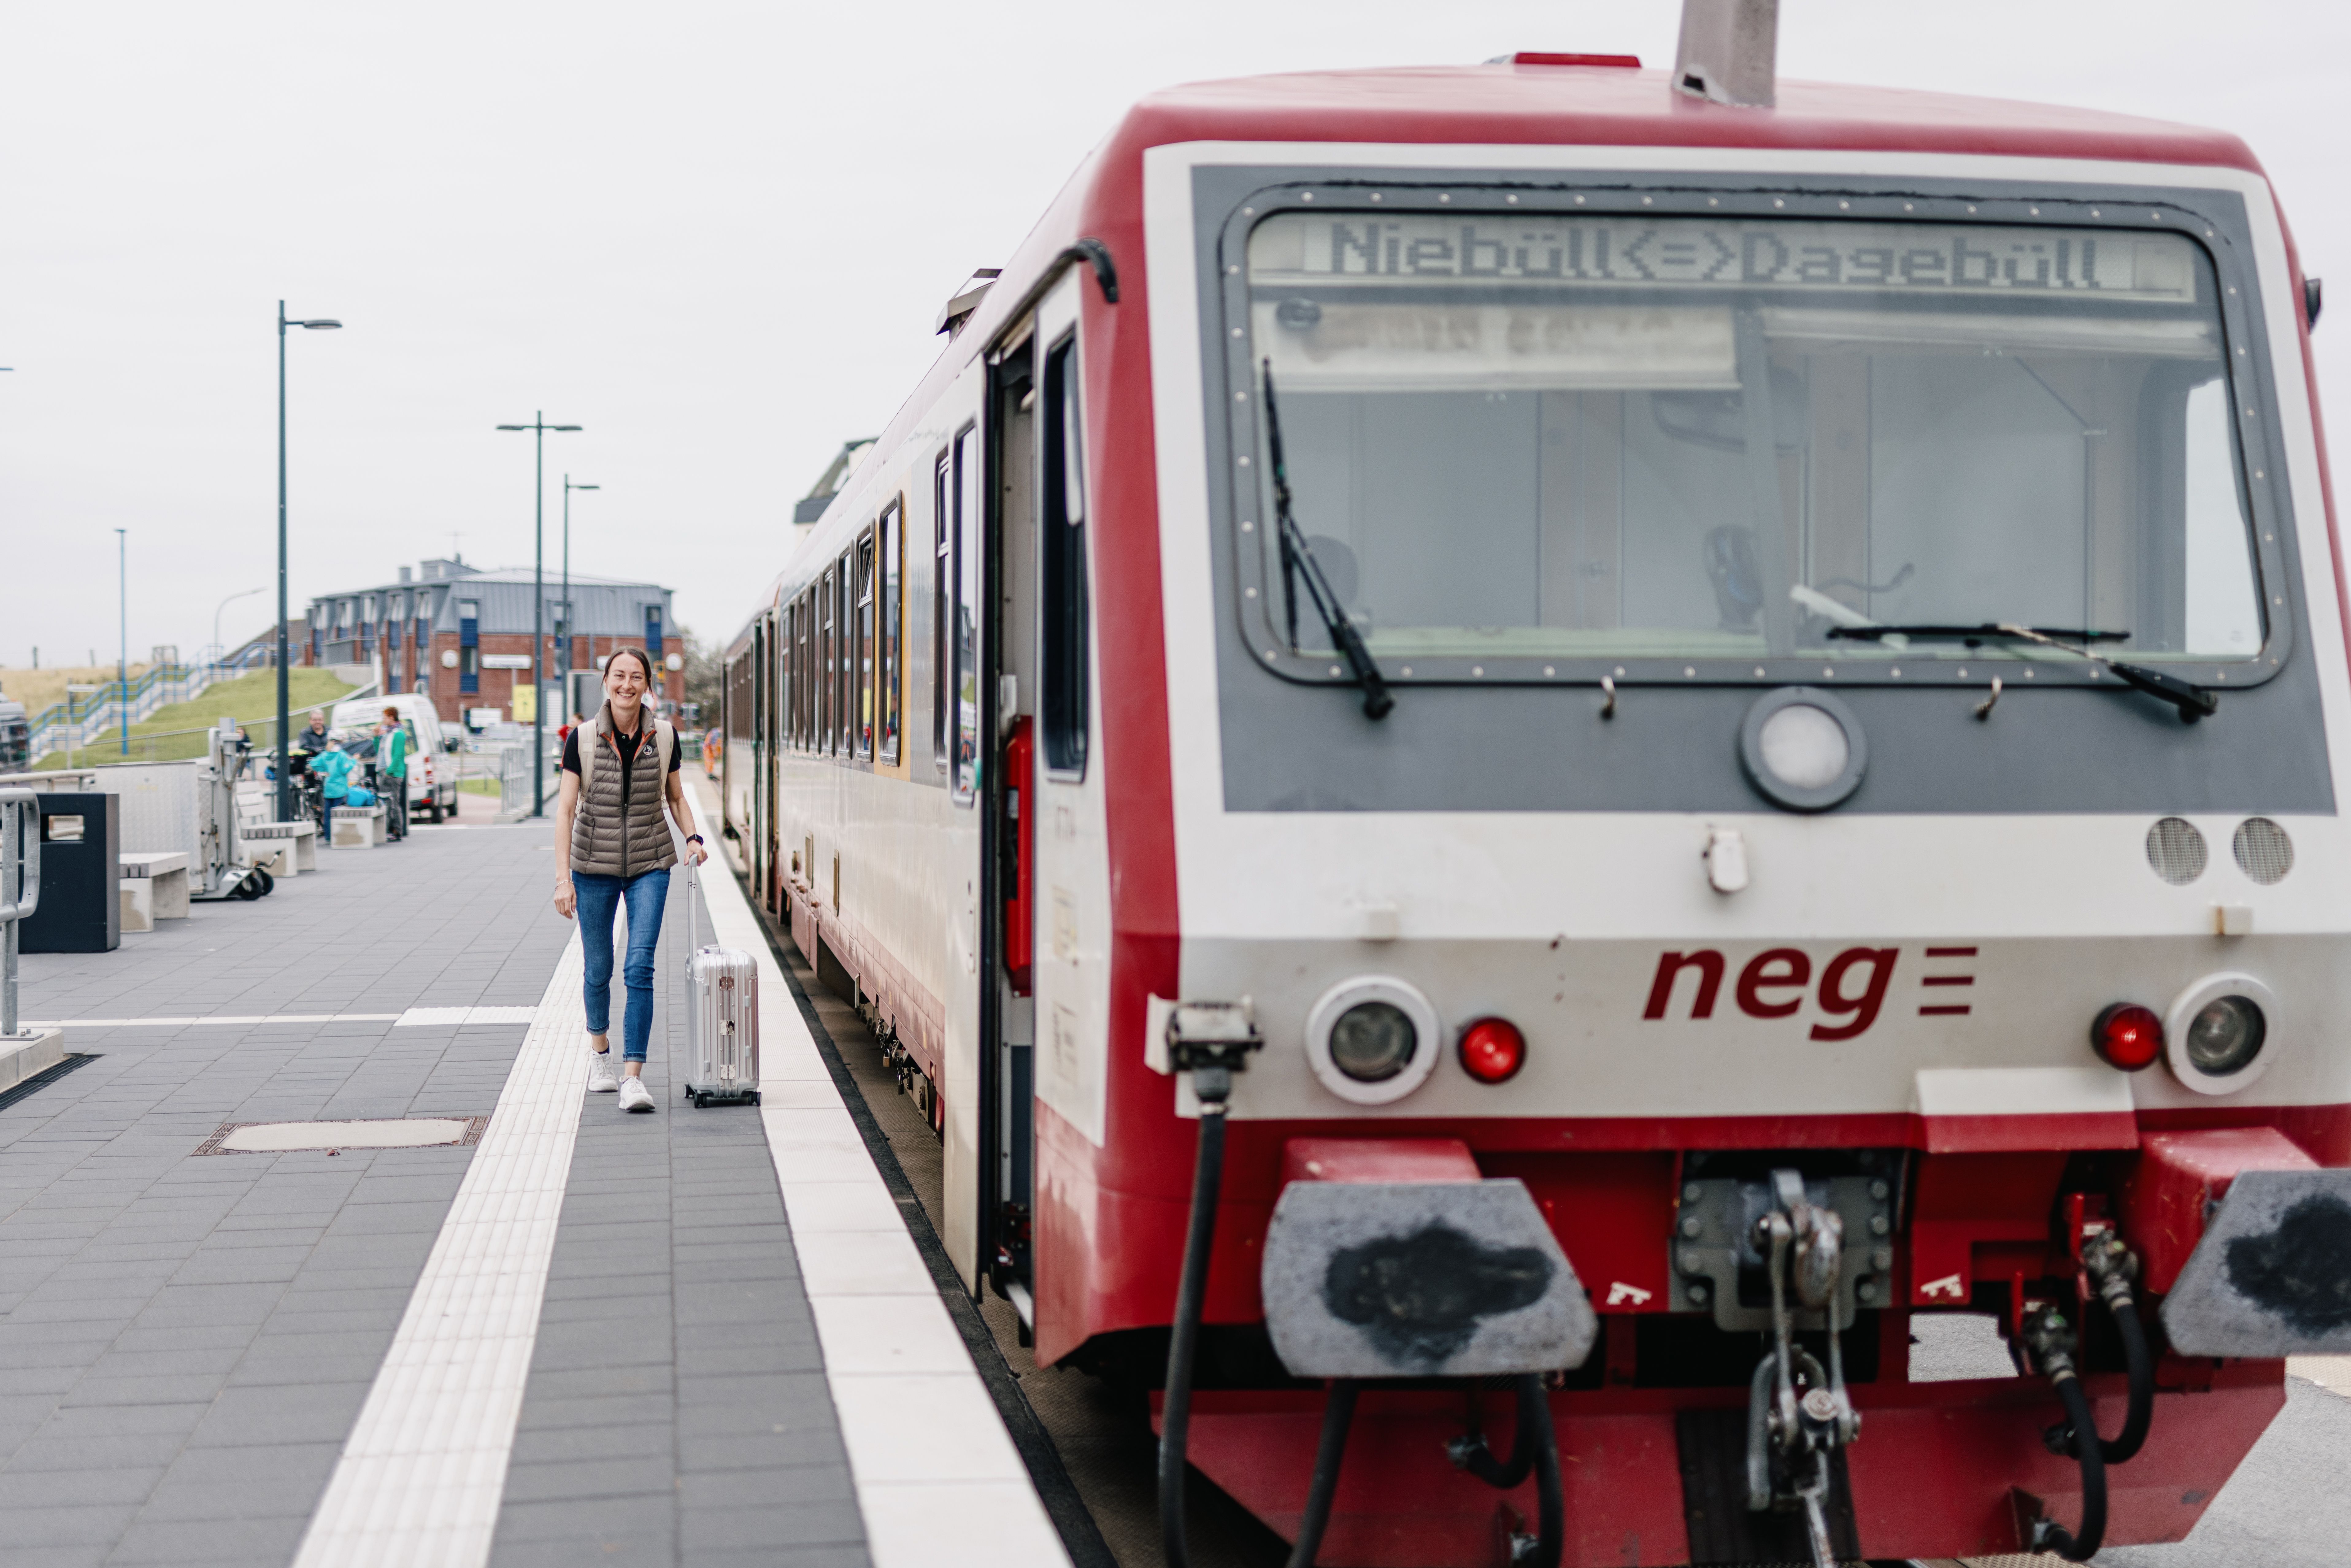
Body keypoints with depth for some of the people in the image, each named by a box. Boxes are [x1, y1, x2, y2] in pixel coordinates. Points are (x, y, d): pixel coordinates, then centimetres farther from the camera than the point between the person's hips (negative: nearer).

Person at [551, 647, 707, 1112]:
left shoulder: (664, 737, -1)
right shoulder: (583, 739, -6)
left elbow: (675, 798, 12)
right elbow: (566, 809, -6)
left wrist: (693, 837, -7)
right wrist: (563, 878, -12)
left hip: (649, 866, 0)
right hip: (594, 865, 0)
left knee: (639, 969, -12)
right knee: (598, 969, 12)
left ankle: (634, 1077, -13)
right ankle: (599, 1049, 40)